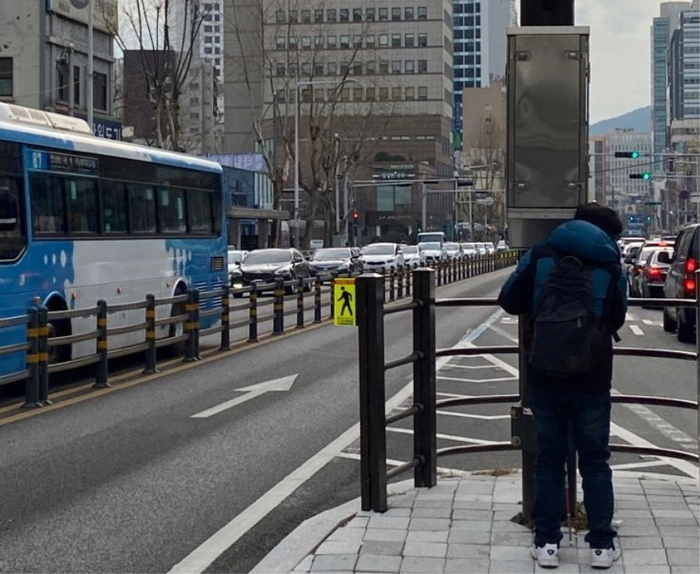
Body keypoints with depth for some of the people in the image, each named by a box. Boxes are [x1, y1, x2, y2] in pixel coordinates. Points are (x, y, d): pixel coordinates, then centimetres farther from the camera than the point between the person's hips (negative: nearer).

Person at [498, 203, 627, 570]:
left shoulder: (539, 257, -3)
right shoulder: (611, 267, -3)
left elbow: (509, 301, -1)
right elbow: (617, 319, 7)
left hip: (545, 377, 1)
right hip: (592, 380, -1)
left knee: (549, 459, 11)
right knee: (595, 462, 10)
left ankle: (547, 543, 10)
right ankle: (602, 545, 11)